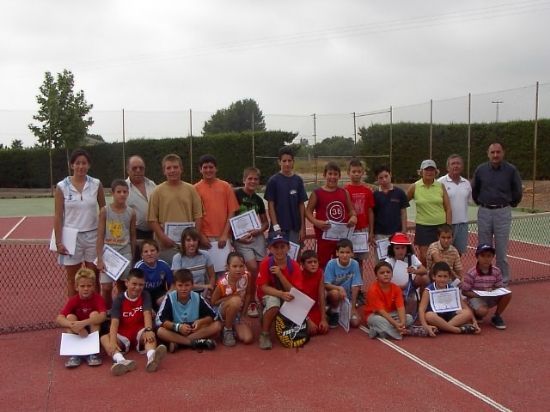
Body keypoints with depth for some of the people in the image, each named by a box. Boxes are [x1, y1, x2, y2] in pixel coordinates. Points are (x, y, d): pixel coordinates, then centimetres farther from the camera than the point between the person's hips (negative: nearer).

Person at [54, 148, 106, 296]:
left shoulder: (96, 184, 0)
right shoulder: (62, 186, -4)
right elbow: (58, 216, -2)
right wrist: (58, 242, -5)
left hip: (93, 236, 1)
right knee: (72, 280, 9)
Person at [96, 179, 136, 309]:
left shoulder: (131, 212, 1)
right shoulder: (105, 211, -5)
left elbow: (133, 237, 7)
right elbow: (100, 236, -5)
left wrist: (133, 258, 8)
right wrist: (99, 259, -10)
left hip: (125, 253, 2)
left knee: (123, 287, 8)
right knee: (106, 287, -4)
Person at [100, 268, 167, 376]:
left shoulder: (145, 296, -1)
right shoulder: (119, 299, -5)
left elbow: (147, 313, -18)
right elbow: (114, 321, -18)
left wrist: (148, 330, -39)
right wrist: (113, 342, -35)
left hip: (139, 333, 0)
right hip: (123, 336, 0)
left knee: (151, 334, -32)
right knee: (104, 338, -28)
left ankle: (151, 357, -65)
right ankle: (121, 361, -56)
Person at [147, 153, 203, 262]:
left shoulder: (190, 189, 6)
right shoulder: (158, 191, 0)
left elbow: (197, 216, 7)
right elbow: (152, 219, -3)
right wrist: (163, 237, -12)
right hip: (166, 245, -2)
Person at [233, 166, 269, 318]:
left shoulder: (258, 200, 11)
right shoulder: (236, 195, -6)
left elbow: (265, 222, 17)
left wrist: (259, 230, -4)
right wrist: (238, 236, -16)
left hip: (257, 236, 5)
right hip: (241, 238, -5)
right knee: (253, 268, -16)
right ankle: (252, 302, 1)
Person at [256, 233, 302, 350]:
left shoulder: (294, 266, -14)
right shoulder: (265, 263, -18)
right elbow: (264, 287, -16)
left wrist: (280, 275, -31)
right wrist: (281, 294, -34)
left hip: (288, 298, 3)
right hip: (269, 295, -2)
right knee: (274, 302, -37)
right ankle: (264, 334, -14)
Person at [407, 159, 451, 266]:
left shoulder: (441, 186, 3)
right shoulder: (414, 187, -1)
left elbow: (448, 209, 4)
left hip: (440, 226, 2)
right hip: (423, 226, -1)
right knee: (424, 257, -2)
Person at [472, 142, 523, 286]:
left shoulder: (511, 170, -5)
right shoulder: (480, 169, 1)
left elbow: (517, 191, 6)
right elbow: (474, 190, 15)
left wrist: (511, 204, 11)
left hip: (502, 213, -2)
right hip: (484, 212, 2)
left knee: (501, 249, 1)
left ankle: (503, 280, 11)